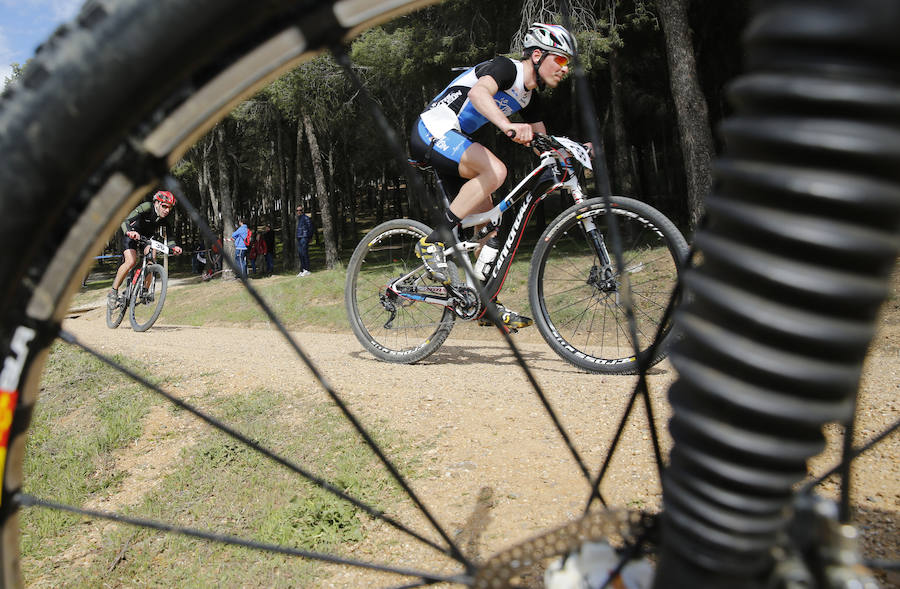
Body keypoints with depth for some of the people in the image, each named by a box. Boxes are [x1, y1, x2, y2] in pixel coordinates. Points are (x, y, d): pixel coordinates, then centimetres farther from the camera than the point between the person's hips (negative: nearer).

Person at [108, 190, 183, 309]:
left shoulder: (165, 219, -17)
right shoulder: (146, 207, -31)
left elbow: (168, 237, -15)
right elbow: (125, 221, -38)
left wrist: (174, 247, -36)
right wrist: (129, 232, -59)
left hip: (147, 237, 4)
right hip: (131, 235, -4)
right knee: (131, 261, -24)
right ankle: (113, 292, -11)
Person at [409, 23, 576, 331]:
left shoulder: (528, 96, 14)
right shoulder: (505, 66, -13)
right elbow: (479, 92, -35)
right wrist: (507, 125, -53)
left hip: (452, 142, 10)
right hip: (431, 131, -9)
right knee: (495, 170, -32)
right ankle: (432, 242, -25)